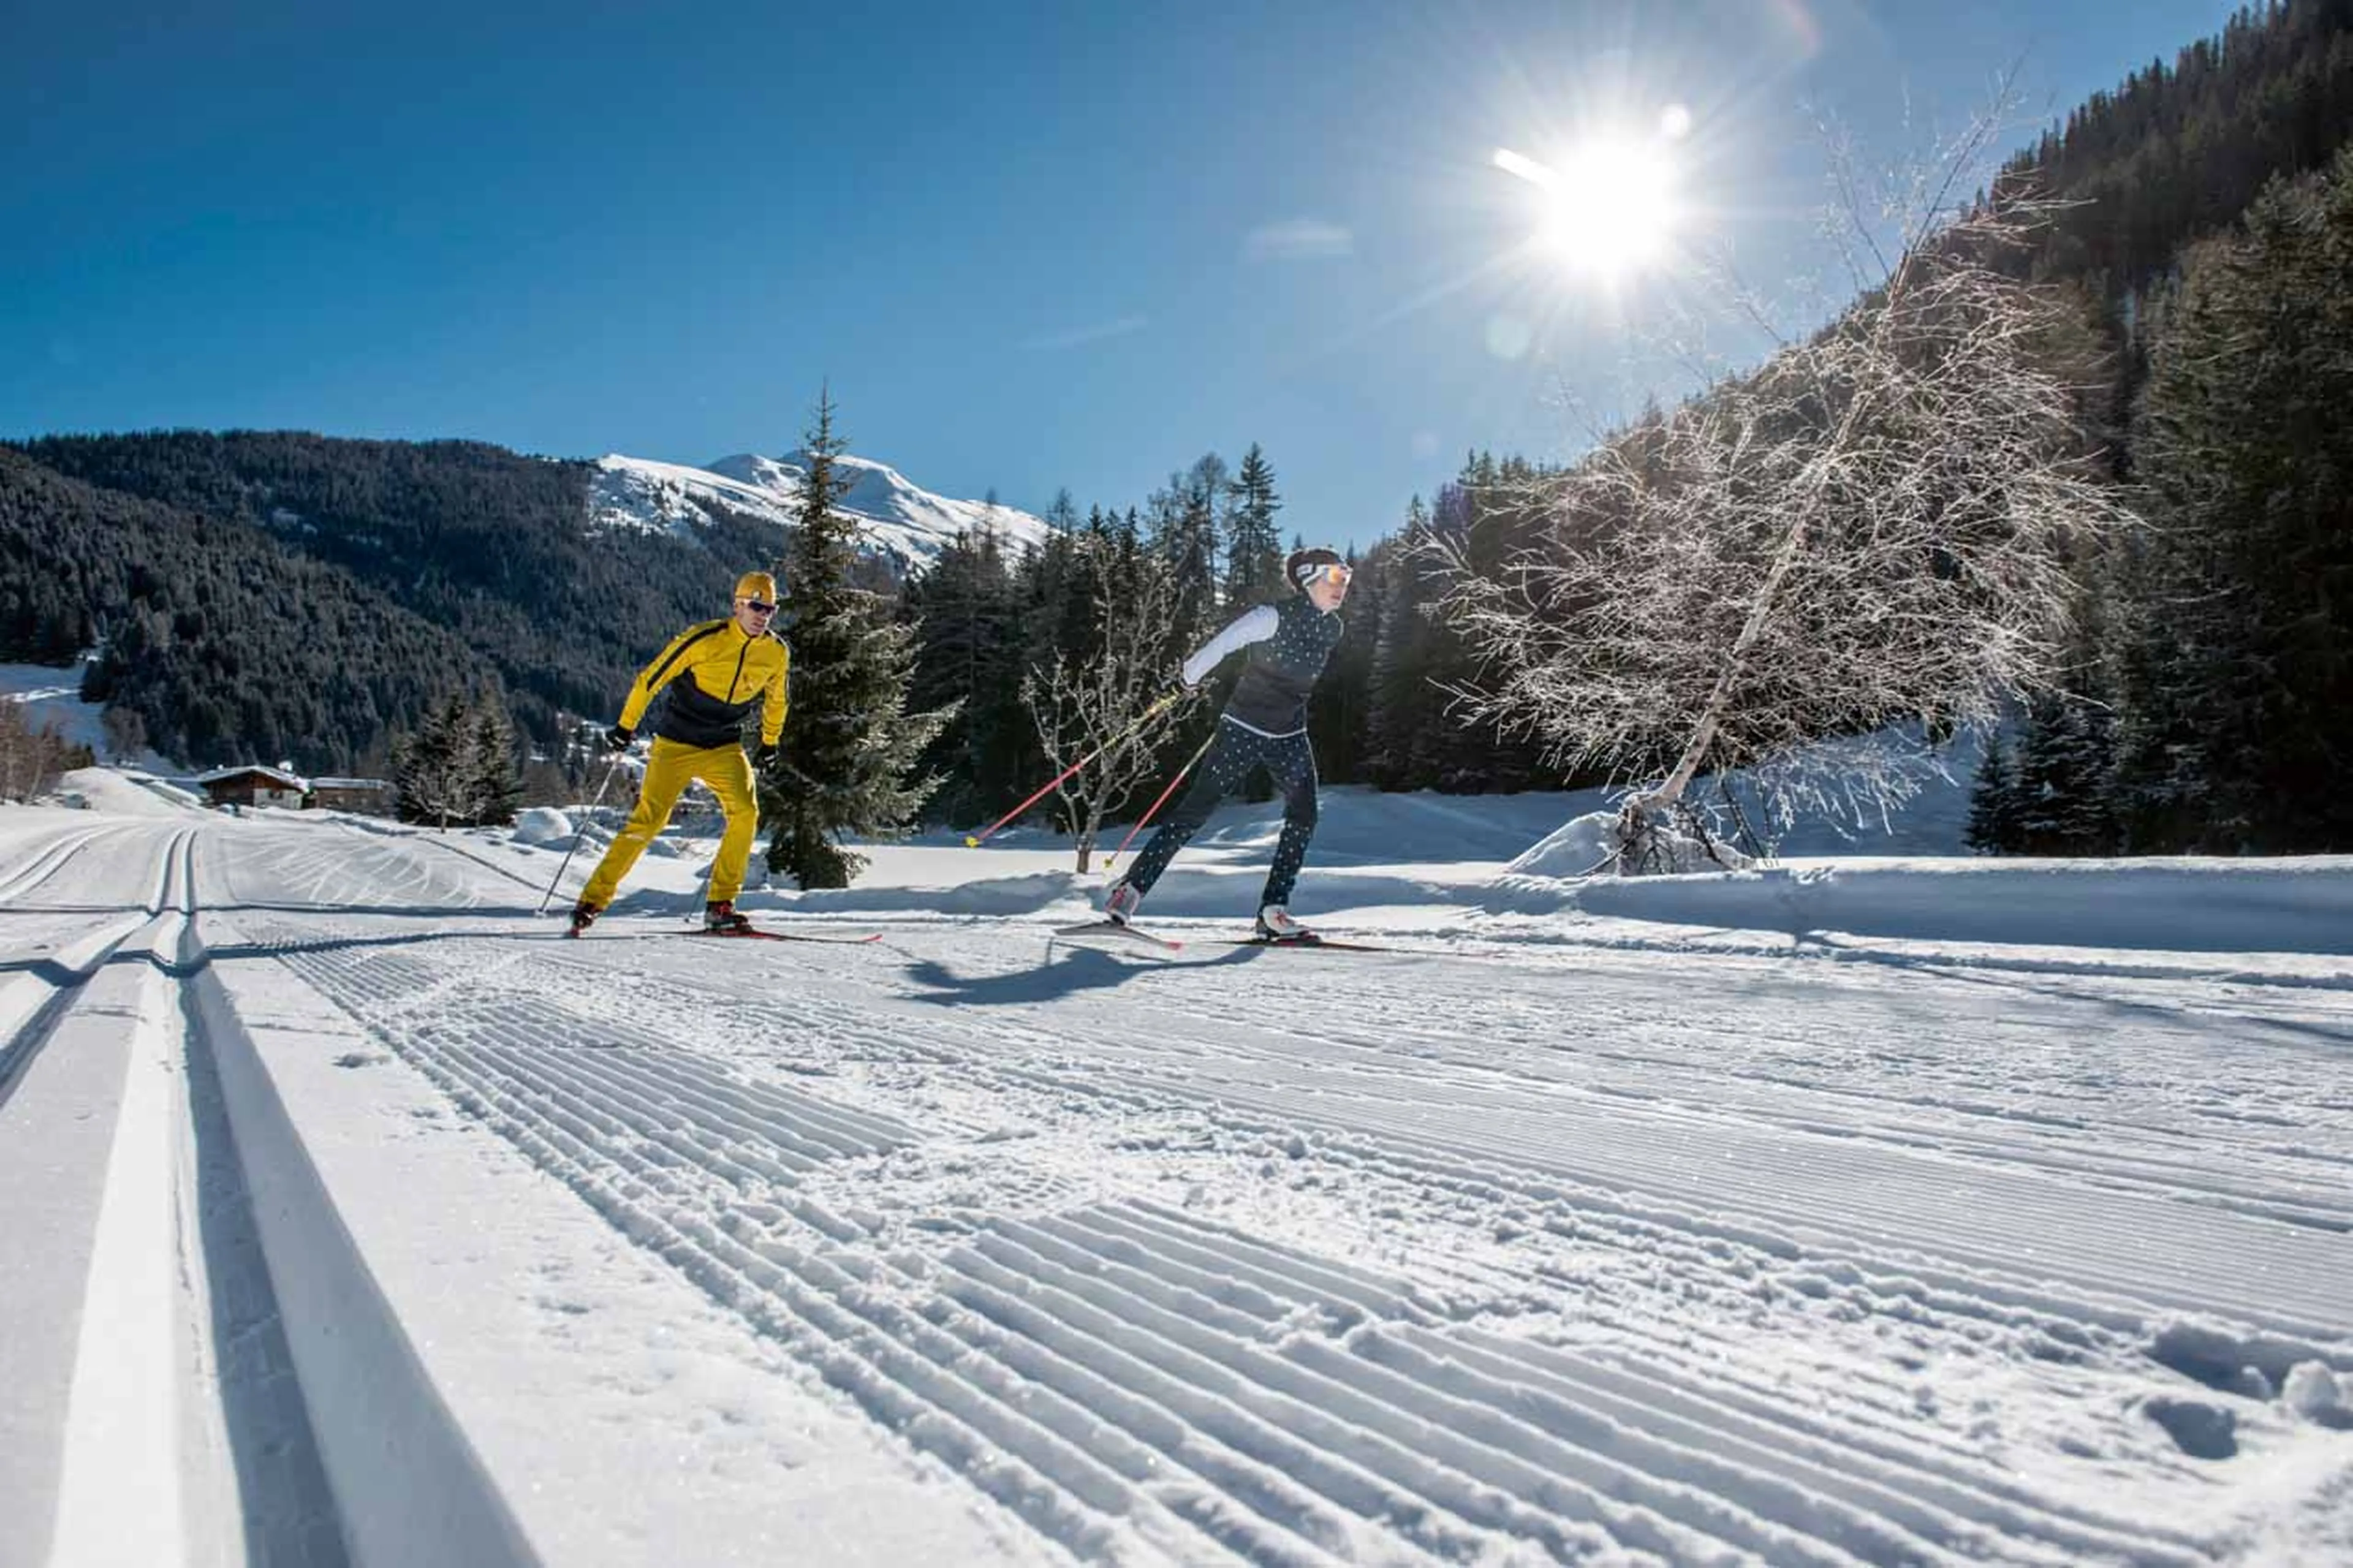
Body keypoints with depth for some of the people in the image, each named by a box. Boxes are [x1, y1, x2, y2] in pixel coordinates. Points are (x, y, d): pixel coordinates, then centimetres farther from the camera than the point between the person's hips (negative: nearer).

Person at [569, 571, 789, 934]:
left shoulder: (776, 653, -2)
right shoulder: (704, 639, -16)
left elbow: (774, 700, 18)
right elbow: (652, 677, -10)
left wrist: (769, 744, 23)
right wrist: (626, 726, -7)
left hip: (725, 747, 4)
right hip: (676, 743, -4)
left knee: (746, 813, -18)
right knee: (648, 820, -8)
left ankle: (720, 905, -9)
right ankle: (593, 900, 4)